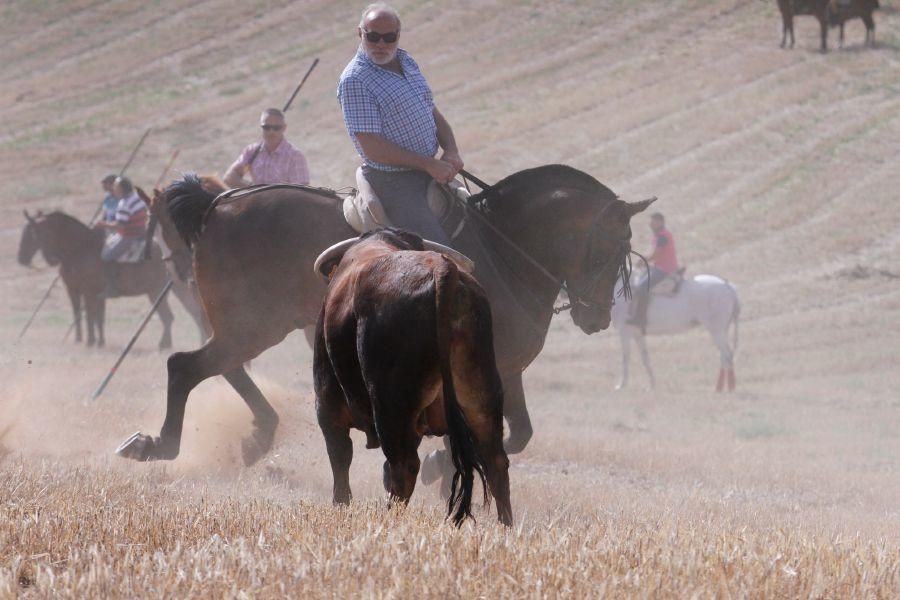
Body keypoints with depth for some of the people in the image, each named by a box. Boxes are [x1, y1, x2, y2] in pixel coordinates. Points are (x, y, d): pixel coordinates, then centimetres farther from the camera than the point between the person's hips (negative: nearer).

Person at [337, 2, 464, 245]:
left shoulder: (406, 62, 10)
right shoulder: (354, 80, -16)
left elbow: (433, 113, 17)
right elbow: (372, 148, -20)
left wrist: (451, 151, -3)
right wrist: (428, 164, -20)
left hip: (429, 171, 9)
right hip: (392, 182, -9)